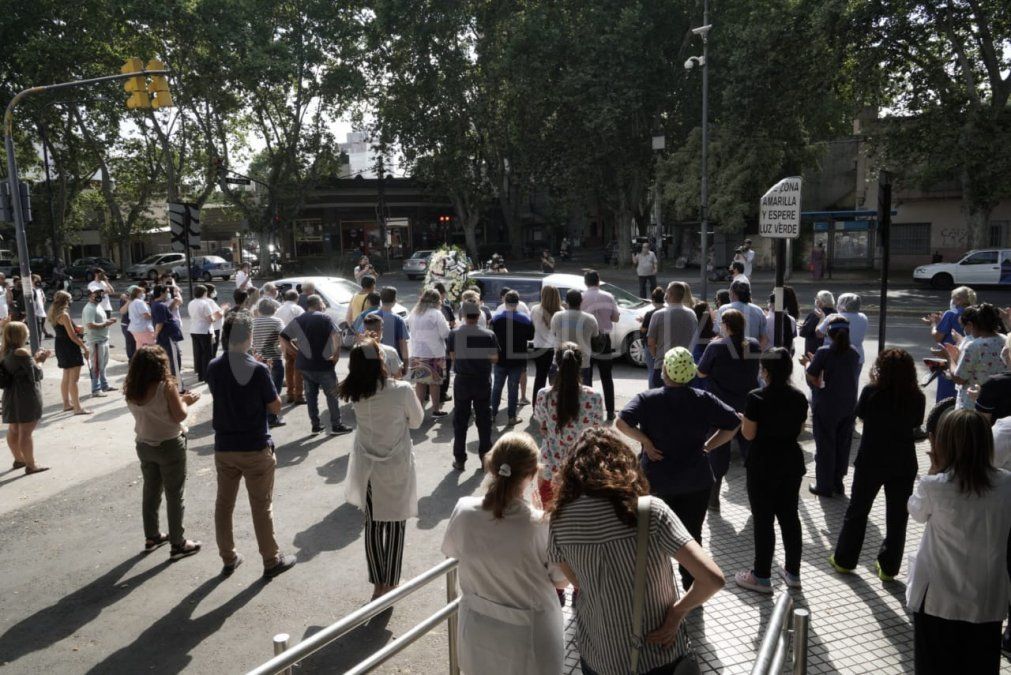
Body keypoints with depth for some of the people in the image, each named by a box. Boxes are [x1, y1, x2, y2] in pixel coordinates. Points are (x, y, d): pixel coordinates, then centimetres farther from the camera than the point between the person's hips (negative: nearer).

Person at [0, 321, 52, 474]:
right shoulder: (22, 352, -20)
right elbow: (35, 375, -17)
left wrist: (36, 358, 12)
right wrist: (39, 360, -1)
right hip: (27, 396, -9)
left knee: (13, 430, 20)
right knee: (26, 433, -3)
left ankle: (18, 459, 36)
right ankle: (31, 465, 4)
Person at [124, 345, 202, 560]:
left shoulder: (131, 391, -2)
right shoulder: (166, 387, -21)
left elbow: (152, 410, 7)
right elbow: (180, 416, -17)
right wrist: (185, 401, 1)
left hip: (144, 445, 6)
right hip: (169, 446, -6)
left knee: (150, 492, 20)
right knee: (174, 496, 5)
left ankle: (152, 537, 33)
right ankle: (177, 544, 13)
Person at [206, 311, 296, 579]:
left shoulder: (214, 367, -2)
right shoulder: (258, 369, -18)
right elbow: (275, 407, -9)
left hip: (224, 447, 5)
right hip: (255, 448, -4)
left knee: (224, 504, 16)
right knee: (262, 507, 7)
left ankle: (228, 559, 28)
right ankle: (271, 561, 19)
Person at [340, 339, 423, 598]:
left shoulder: (355, 394, -10)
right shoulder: (401, 390, -20)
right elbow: (416, 421, -5)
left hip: (366, 468, 4)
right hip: (397, 468, -3)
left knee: (372, 525, 15)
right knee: (395, 526, 10)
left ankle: (378, 584, 26)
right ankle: (390, 585, 19)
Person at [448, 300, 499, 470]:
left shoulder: (455, 333, -9)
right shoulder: (489, 335, -8)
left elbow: (454, 357, -5)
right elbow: (494, 359, -4)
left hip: (462, 381, 0)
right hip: (483, 381, 0)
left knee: (460, 421, 9)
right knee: (484, 420, 12)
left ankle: (459, 459, 14)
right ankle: (485, 456, 19)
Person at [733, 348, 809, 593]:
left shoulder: (757, 398, -18)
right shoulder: (799, 397, 0)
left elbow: (749, 434, -15)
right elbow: (799, 430, 10)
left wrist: (742, 420, 4)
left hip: (763, 465, -6)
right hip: (792, 462, 6)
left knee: (763, 520, 3)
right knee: (789, 516, 16)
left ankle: (762, 576, 12)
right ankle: (793, 572, 27)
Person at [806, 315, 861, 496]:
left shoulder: (824, 353, -16)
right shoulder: (854, 353, 0)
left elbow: (812, 377, -15)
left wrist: (809, 363, 5)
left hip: (825, 408, -4)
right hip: (849, 406, 4)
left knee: (825, 446, 6)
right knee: (843, 445, 15)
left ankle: (824, 486, 12)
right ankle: (838, 483, 24)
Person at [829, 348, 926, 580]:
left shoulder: (871, 392, -16)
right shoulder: (917, 397, -9)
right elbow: (916, 423, 8)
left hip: (871, 462, -1)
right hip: (903, 464, 2)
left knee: (857, 511, 14)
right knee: (897, 516, 14)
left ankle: (844, 560, 24)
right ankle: (889, 567, 22)